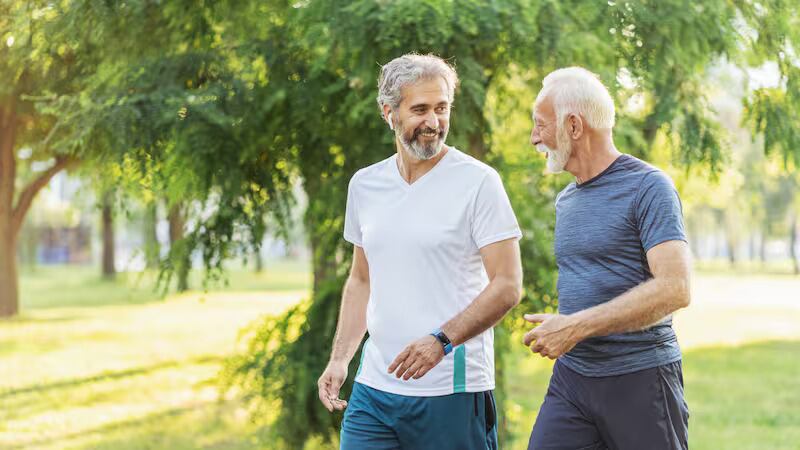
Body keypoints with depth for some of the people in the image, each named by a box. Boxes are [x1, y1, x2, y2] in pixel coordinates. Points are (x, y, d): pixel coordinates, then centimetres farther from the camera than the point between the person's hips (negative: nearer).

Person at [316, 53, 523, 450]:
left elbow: (507, 285, -10)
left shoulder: (477, 182, -6)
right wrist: (339, 359, 9)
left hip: (452, 391, -4)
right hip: (375, 386, 5)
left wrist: (441, 340, -22)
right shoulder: (364, 185, 10)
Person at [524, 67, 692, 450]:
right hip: (571, 376, 6)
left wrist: (576, 327, -20)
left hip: (640, 377, -6)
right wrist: (556, 329, 9)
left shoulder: (648, 188, -9)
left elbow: (674, 289, -20)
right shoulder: (566, 201, 16)